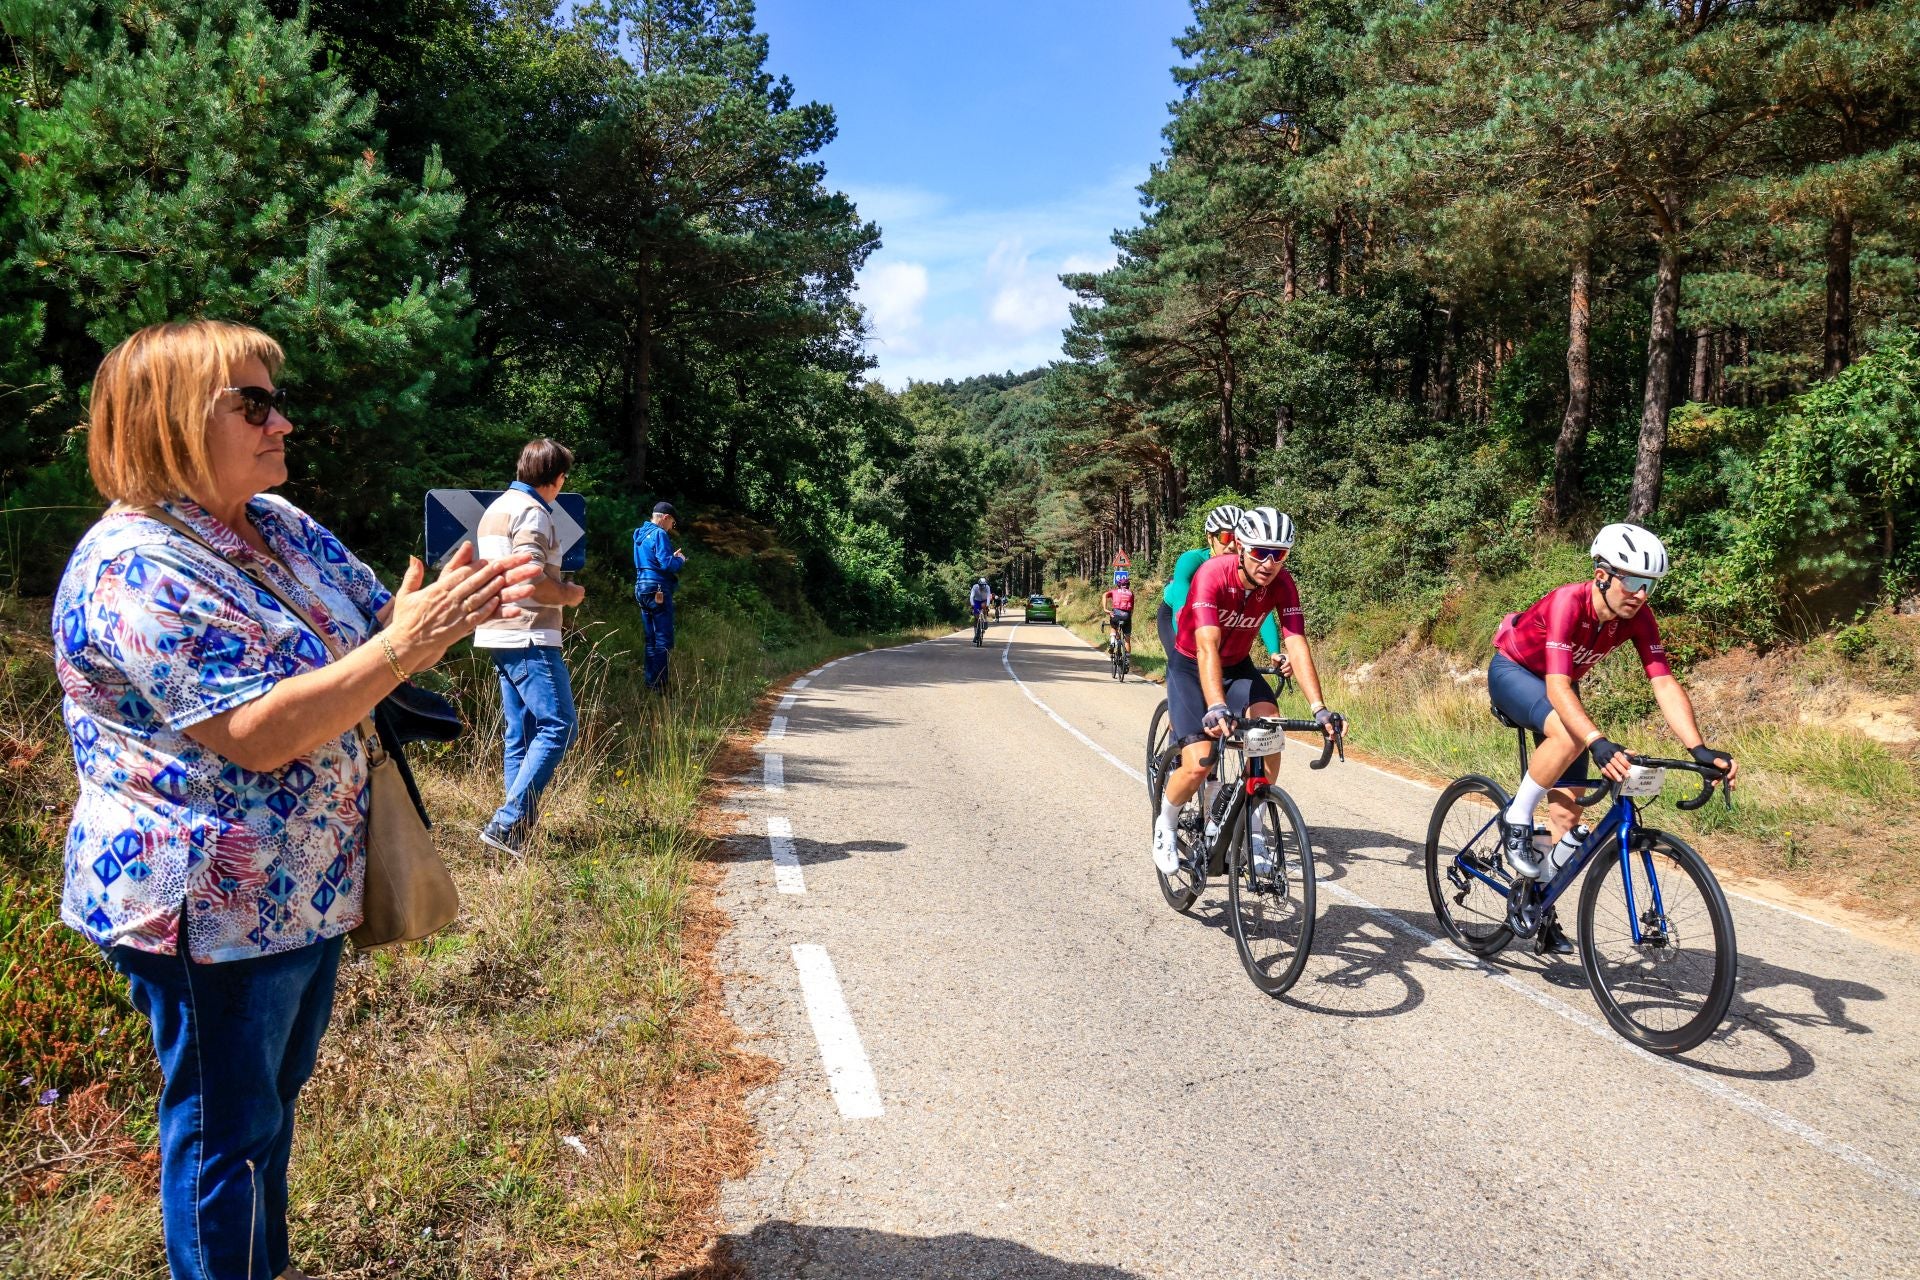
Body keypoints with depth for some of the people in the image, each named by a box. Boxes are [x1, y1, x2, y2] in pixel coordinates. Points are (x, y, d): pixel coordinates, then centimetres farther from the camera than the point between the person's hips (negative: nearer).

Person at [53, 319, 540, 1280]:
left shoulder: (283, 526, 4)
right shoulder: (132, 570, -22)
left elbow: (374, 625, 7)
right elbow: (258, 734, -30)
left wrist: (446, 611, -14)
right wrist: (404, 644, -30)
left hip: (307, 890, 9)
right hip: (211, 912, -9)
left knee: (271, 1105, 25)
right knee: (227, 1136, 10)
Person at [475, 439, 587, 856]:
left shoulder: (497, 508, 19)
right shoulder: (531, 513, -12)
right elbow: (530, 581, -23)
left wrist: (558, 589, 21)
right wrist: (568, 595, -5)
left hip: (501, 635, 10)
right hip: (529, 637, -10)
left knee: (522, 732, 12)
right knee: (559, 725, -10)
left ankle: (521, 828, 14)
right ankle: (507, 823, -14)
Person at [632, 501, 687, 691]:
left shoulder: (640, 534, 17)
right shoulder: (659, 534, -11)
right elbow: (667, 564, -19)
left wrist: (672, 556, 20)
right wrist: (680, 560, 0)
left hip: (642, 589, 9)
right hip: (658, 590, -9)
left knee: (651, 639, 15)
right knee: (663, 640, -6)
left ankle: (651, 682, 18)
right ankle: (659, 684, -8)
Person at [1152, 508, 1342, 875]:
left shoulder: (1282, 584, -19)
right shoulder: (1212, 575, -31)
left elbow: (1297, 647, -24)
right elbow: (1207, 646, -42)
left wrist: (1319, 708, -36)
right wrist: (1216, 707, -55)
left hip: (1237, 666, 4)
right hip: (1190, 666, -4)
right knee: (1199, 763, -19)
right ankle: (1166, 825, 12)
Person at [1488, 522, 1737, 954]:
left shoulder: (1638, 618, -19)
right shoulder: (1568, 602, -36)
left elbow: (1665, 684, -24)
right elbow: (1558, 687, -45)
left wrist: (1699, 749, -39)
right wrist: (1598, 743, -59)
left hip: (1558, 686, 6)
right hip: (1512, 672, -6)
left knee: (1568, 807, -1)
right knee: (1568, 736, -39)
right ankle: (1517, 820, -16)